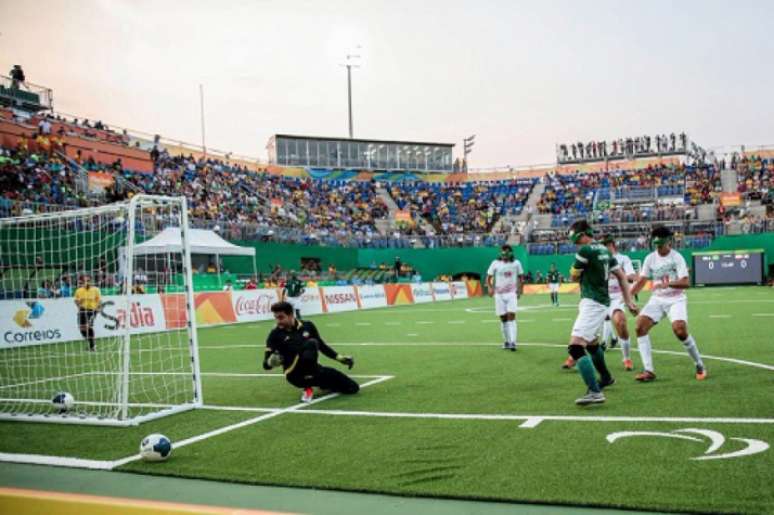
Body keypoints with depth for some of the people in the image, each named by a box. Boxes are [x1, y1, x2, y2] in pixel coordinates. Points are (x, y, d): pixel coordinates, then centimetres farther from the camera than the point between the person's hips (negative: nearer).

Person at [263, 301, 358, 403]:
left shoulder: (307, 326, 3)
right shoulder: (275, 334, -6)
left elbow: (322, 345, 17)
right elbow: (266, 364, -9)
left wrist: (340, 358, 11)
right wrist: (272, 362, -32)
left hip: (314, 370, 4)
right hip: (295, 374, -4)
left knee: (352, 388, -1)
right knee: (311, 343, -33)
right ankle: (308, 387, -20)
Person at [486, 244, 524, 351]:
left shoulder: (516, 263, 1)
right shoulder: (495, 264, -1)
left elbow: (521, 277, 11)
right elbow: (488, 278, 3)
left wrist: (519, 288, -2)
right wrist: (490, 287, -14)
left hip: (511, 294, -1)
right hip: (499, 294, 1)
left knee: (511, 317, -13)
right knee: (503, 318, 5)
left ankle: (513, 342, -16)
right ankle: (507, 341, 19)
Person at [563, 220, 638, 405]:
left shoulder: (585, 251, -14)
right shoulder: (605, 250, 13)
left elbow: (574, 276, -4)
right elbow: (621, 276, 16)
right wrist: (628, 300, 17)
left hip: (592, 303, -10)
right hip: (602, 302, 10)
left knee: (575, 346, -18)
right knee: (590, 342, 29)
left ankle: (594, 392, -27)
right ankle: (606, 378, 49)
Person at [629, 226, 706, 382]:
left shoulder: (677, 257, -10)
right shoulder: (650, 258, 3)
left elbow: (686, 282, -18)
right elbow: (642, 281, 6)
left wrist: (669, 284, -36)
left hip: (676, 300, -4)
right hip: (657, 299, 4)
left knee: (680, 330, -25)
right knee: (640, 325, -16)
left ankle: (700, 366, 1)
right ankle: (648, 371, -12)